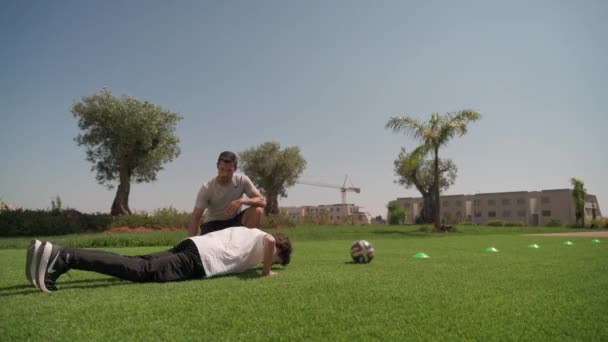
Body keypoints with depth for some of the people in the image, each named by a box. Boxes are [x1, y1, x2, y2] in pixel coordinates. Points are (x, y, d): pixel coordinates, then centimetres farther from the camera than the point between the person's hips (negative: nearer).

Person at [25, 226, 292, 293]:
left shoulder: (250, 234, 34)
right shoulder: (262, 240, 10)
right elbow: (270, 240, -15)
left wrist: (258, 266, 47)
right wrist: (266, 271, 1)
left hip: (194, 246, 8)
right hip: (200, 260, -8)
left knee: (138, 264, 0)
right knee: (142, 271, -19)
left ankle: (61, 256, -10)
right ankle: (63, 258, -31)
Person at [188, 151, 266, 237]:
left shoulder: (242, 180, -15)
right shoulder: (207, 188, -19)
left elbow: (262, 201, -21)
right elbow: (195, 218, -20)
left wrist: (242, 201, -39)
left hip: (235, 220, 2)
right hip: (213, 223, -1)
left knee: (257, 210, -26)